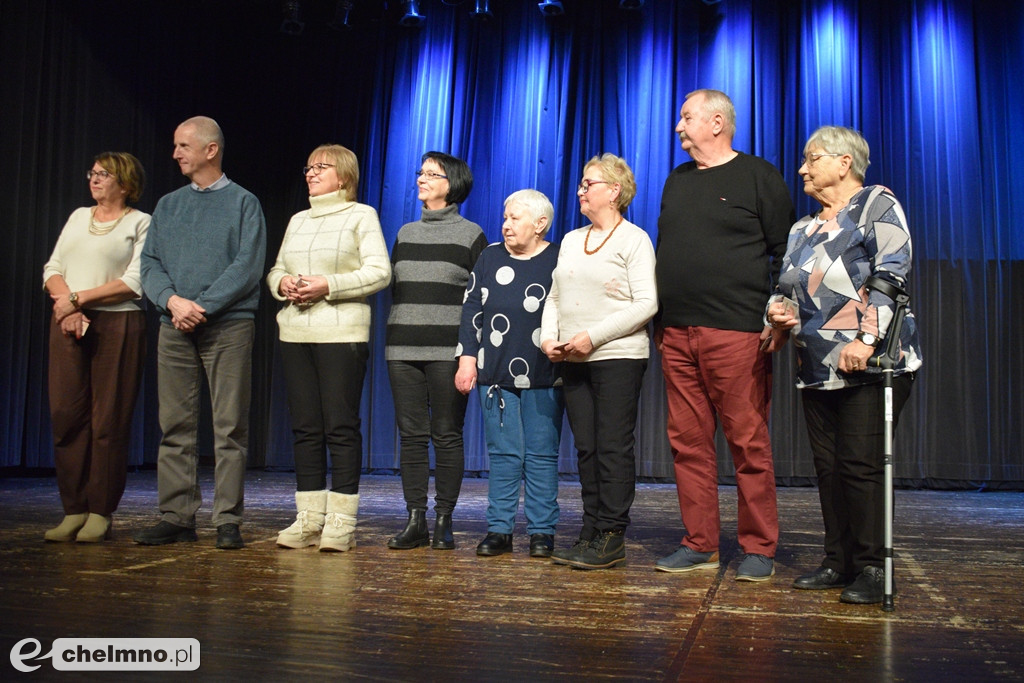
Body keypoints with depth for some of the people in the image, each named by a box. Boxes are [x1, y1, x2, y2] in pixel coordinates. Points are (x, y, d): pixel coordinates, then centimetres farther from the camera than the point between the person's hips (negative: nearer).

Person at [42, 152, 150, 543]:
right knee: (66, 415, -1)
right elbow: (52, 269, 14)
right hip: (68, 324, 5)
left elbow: (135, 284, -8)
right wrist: (66, 304, -6)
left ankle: (101, 513, 2)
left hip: (118, 325, -5)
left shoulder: (141, 223, 3)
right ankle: (74, 510, 6)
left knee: (109, 420, -5)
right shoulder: (78, 217, 20)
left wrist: (78, 297, -10)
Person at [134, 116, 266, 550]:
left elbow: (248, 267, -6)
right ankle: (176, 517, 10)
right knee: (175, 426, 4)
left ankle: (228, 520, 1)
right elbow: (149, 263, 11)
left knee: (230, 426, -4)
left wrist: (203, 306, -14)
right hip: (174, 328, 5)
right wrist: (172, 300, -9)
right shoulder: (167, 205, 19)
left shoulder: (243, 203, 5)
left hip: (228, 326, -4)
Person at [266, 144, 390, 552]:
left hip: (342, 334, -6)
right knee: (305, 426, 4)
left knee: (341, 426, -6)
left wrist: (328, 285, -15)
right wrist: (282, 283, -2)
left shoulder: (361, 215, 4)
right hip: (295, 333, 6)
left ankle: (341, 521, -1)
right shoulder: (298, 220, 22)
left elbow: (379, 272, -6)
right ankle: (309, 519, 10)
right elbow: (275, 268, 22)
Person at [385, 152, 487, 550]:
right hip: (403, 348, 4)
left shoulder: (471, 234, 4)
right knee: (411, 434, 3)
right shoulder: (406, 233, 18)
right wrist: (397, 334, 11)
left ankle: (444, 521, 7)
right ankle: (415, 521, 9)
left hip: (448, 349, -4)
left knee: (446, 435, -1)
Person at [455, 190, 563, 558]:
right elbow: (472, 308, 11)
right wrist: (467, 356, 4)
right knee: (503, 454, 6)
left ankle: (542, 531, 12)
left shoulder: (560, 261, 0)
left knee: (542, 455, 3)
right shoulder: (490, 257, 9)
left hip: (543, 378, -2)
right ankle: (499, 529, 13)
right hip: (495, 374, 3)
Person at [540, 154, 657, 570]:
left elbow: (646, 304, -11)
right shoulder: (571, 240, 19)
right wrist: (549, 337, 0)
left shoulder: (634, 239, -2)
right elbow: (554, 297, 19)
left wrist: (593, 337, -16)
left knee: (613, 446, -5)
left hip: (618, 355, -6)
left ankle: (611, 537, 2)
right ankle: (591, 533, 14)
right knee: (586, 448, 7)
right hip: (574, 361, 6)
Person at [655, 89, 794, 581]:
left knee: (749, 443, -2)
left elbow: (785, 252, 0)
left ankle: (758, 549, 8)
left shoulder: (758, 176, 3)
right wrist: (659, 319, 17)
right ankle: (699, 545, 15)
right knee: (688, 442, 6)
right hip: (676, 335, 6)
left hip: (737, 332, -6)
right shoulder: (676, 181, 20)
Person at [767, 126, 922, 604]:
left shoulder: (877, 205, 0)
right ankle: (838, 561, 17)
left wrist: (866, 337, -20)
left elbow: (892, 276, -11)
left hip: (869, 365, -7)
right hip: (818, 368, 7)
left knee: (861, 465, -8)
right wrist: (779, 311, 3)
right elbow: (786, 287, 26)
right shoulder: (804, 229, 21)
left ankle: (871, 568, 2)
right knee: (828, 465, 8)